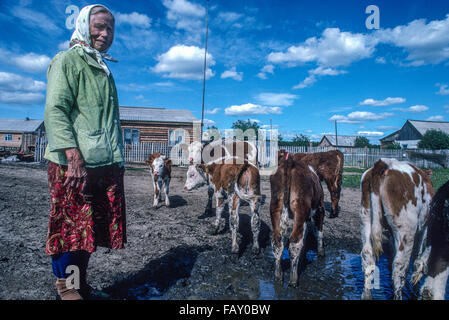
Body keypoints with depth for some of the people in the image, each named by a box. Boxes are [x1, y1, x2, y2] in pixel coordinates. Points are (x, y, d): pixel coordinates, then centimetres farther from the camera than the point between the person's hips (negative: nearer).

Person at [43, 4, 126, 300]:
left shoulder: (105, 70, 23)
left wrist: (118, 159, 19)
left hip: (107, 164, 7)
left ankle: (81, 286, 24)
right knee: (70, 228, 0)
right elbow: (55, 110, -12)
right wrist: (74, 158, -23)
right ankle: (66, 289, 15)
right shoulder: (68, 60, 0)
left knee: (91, 228, 11)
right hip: (73, 164, -7)